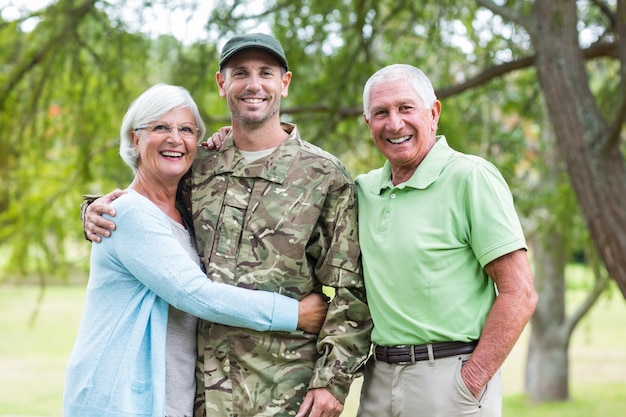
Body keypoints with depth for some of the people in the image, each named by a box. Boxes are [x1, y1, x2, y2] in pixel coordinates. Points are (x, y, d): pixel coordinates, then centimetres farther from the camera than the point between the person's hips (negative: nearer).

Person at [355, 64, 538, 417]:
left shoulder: (471, 177, -9)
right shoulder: (365, 189, 8)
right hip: (379, 379, 5)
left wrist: (470, 384, -16)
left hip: (449, 375, -5)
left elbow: (519, 294, -13)